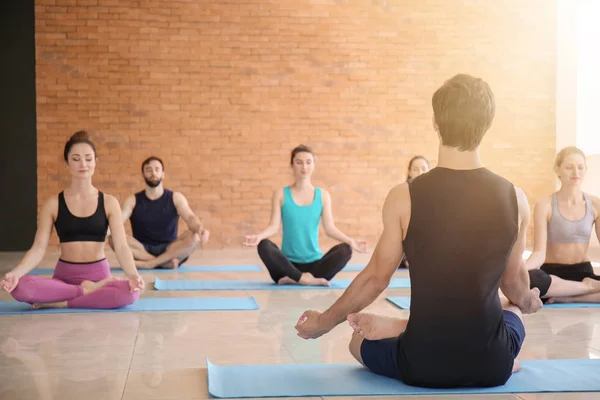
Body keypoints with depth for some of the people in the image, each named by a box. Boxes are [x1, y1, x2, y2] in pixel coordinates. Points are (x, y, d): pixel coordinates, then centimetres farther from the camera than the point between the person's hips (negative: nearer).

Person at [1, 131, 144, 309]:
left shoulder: (109, 202, 2)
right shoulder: (53, 204, 3)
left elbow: (121, 246, -7)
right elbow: (38, 248, -3)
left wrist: (133, 274, -28)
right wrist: (16, 272, -23)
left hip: (98, 275, 0)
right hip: (64, 276, 0)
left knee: (132, 291, -35)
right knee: (20, 287, -31)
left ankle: (60, 303, -20)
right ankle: (87, 291, -17)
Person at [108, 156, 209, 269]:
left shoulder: (176, 198, 3)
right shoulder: (133, 200, 4)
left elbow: (190, 217, -14)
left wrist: (200, 229, -39)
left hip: (169, 251, -1)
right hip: (143, 251, 1)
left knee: (195, 236, -29)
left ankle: (147, 264, -30)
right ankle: (166, 263, -29)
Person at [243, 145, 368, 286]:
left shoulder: (323, 195, 8)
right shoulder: (281, 194, 5)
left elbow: (330, 228, -1)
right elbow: (274, 226, -4)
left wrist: (350, 241, -21)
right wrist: (258, 236, -26)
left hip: (314, 264, 1)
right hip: (289, 264, -1)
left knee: (345, 250, -27)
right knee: (264, 246, -31)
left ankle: (294, 279, -27)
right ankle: (304, 278, -29)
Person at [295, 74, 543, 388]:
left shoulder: (404, 198, -13)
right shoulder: (514, 198, -6)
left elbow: (376, 278, -2)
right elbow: (514, 280, 9)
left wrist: (323, 323, 16)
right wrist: (527, 302, 35)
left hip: (423, 366, -1)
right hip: (492, 367, 1)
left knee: (358, 340, 32)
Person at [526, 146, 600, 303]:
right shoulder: (544, 206, -6)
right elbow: (539, 253, -14)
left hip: (583, 273, 2)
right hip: (552, 274, -2)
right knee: (527, 279, -40)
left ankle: (565, 298, -19)